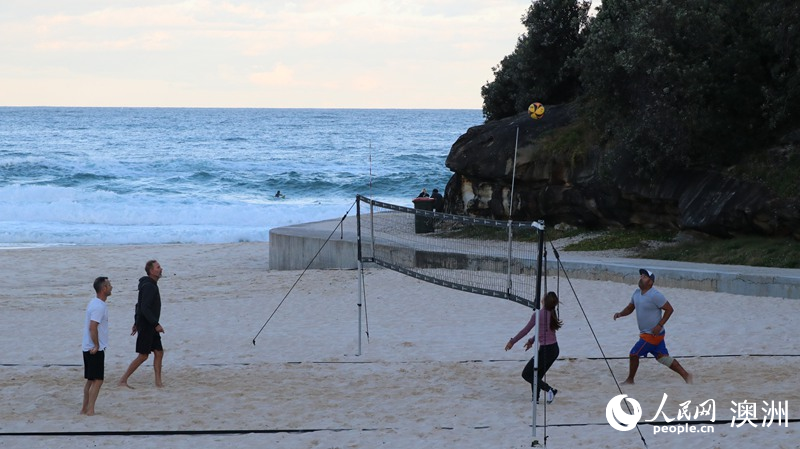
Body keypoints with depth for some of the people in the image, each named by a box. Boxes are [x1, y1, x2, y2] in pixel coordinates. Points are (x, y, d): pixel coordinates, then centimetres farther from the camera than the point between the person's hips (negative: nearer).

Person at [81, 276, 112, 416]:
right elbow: (93, 327, -26)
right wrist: (96, 345, -19)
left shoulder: (94, 303, 13)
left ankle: (85, 409, 17)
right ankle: (90, 410, -7)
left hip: (88, 348, 10)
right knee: (97, 380, -6)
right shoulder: (99, 306, -18)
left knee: (90, 380, 14)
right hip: (95, 349, -10)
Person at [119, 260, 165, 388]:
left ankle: (158, 382, 10)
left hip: (151, 326, 10)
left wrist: (136, 323, 24)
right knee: (143, 356, -6)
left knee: (159, 352, 8)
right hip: (146, 326, -10)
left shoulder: (152, 285, 14)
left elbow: (139, 305, 21)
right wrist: (156, 324, -24)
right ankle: (123, 380, 0)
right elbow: (144, 308, -25)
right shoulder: (148, 286, -18)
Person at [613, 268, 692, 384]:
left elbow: (669, 309, -17)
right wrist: (620, 314, -2)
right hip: (645, 333, 9)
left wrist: (660, 325, -22)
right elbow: (630, 308, 18)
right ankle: (686, 375, 15)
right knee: (663, 357, 11)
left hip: (653, 334, -9)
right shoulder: (637, 293, 8)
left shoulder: (655, 295, -19)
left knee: (634, 354, -3)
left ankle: (630, 380, 13)